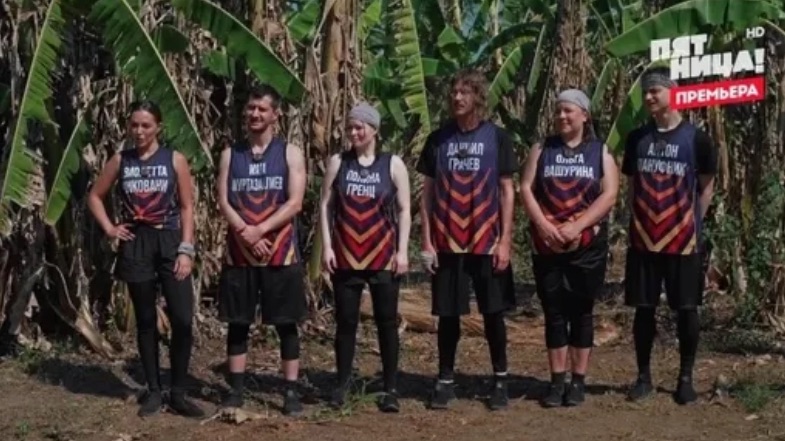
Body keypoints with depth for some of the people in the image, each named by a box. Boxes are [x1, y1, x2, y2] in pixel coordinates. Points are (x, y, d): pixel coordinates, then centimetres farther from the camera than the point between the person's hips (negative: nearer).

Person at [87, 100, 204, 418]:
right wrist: (109, 228, 3)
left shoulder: (175, 160, 1)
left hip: (169, 243, -2)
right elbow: (95, 196, 17)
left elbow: (187, 207, -1)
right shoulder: (120, 160, 6)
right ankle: (154, 391, 17)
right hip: (136, 246, 2)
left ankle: (178, 393, 2)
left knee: (183, 319, -10)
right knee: (145, 321, 7)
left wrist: (186, 249, -9)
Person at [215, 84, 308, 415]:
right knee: (238, 323, 7)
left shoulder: (290, 153, 1)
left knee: (286, 324, 1)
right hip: (238, 252, 2)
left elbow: (294, 203, -8)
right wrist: (245, 233, -14)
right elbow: (223, 202, 2)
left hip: (281, 253, -2)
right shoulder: (231, 153, 9)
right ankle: (236, 389, 16)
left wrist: (259, 230, -16)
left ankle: (291, 391, 7)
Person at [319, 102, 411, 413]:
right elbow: (326, 205, 5)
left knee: (387, 322, 3)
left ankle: (390, 389, 10)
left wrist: (402, 251, -5)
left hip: (383, 258, -1)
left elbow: (404, 210, 1)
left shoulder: (393, 164, 1)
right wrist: (326, 246, -2)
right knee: (346, 321, 6)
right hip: (345, 257, 1)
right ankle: (342, 385, 16)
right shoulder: (338, 162, 5)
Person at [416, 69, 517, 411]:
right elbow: (428, 193, 6)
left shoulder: (497, 137, 0)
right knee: (448, 314, 7)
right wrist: (426, 241, -1)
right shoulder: (438, 139, 4)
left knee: (493, 312, 6)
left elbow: (507, 191, 1)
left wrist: (505, 241, -6)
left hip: (486, 242, -1)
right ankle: (445, 380, 16)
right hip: (446, 243, 1)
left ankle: (500, 379, 17)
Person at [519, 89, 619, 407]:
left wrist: (576, 227, -16)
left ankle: (579, 381, 11)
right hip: (547, 245, 1)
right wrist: (543, 225, -13)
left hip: (588, 246, -1)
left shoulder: (600, 152, 4)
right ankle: (557, 381, 10)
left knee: (581, 311, 4)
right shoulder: (542, 149, 9)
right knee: (554, 312, 4)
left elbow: (609, 195, -6)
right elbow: (526, 189, 2)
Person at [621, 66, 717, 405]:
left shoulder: (695, 138, -3)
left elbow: (706, 187, 4)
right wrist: (637, 222, 7)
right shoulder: (637, 138, 6)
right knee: (643, 308, 7)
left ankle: (686, 378, 15)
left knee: (686, 309, 3)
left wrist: (692, 223, 1)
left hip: (684, 241, -3)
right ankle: (643, 376, 17)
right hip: (643, 240, 3)